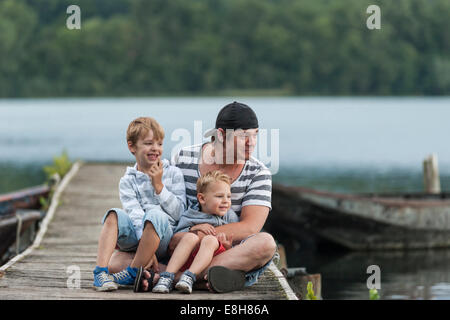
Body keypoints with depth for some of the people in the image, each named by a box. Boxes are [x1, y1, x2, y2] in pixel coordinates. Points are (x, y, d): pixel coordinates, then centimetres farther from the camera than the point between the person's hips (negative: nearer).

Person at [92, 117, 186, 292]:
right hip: (136, 235, 1)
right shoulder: (127, 181, 9)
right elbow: (135, 214, -7)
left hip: (163, 238, -1)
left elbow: (178, 213, 1)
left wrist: (159, 185, -6)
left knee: (156, 214, -33)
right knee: (114, 215, -26)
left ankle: (132, 272, -25)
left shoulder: (173, 174, 9)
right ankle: (101, 272, -38)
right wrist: (146, 248, -22)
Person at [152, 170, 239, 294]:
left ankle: (189, 277, -46)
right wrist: (194, 229, -7)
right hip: (187, 260, 1)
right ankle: (167, 277, -40)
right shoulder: (190, 216, 15)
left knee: (210, 240, -28)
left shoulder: (230, 217, 16)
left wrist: (228, 246, -11)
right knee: (191, 236, -27)